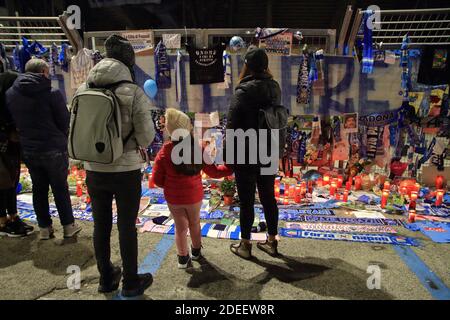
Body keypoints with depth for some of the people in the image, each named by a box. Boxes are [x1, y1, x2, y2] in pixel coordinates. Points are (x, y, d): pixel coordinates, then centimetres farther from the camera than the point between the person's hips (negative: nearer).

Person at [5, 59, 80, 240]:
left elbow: (13, 121, 8)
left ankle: (44, 228, 24)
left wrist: (27, 136, 17)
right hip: (54, 149, -4)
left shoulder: (10, 94, 2)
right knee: (60, 188, 7)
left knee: (39, 189, 14)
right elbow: (65, 122, -10)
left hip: (28, 150, 5)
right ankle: (68, 226, 17)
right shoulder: (52, 93, -15)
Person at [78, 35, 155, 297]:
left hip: (94, 170, 4)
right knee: (127, 227, 11)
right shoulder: (134, 93, -14)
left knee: (101, 225, 17)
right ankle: (131, 283, 28)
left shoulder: (83, 90, -1)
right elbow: (146, 139, -13)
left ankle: (106, 278, 36)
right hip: (126, 170, -4)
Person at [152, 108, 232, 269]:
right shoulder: (198, 149, -15)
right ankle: (196, 251, 40)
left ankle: (183, 257, 21)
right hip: (194, 196, 1)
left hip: (173, 197, -1)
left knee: (180, 226, 16)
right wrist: (229, 168, 10)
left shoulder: (165, 152, -17)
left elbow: (157, 179, -10)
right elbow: (213, 172, -5)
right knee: (194, 223, 22)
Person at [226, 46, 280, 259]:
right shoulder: (274, 88, 2)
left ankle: (245, 245, 20)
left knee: (246, 200, 6)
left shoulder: (244, 91, -16)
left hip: (246, 155, -6)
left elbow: (232, 126, -14)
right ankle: (272, 241, 28)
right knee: (268, 197, 15)